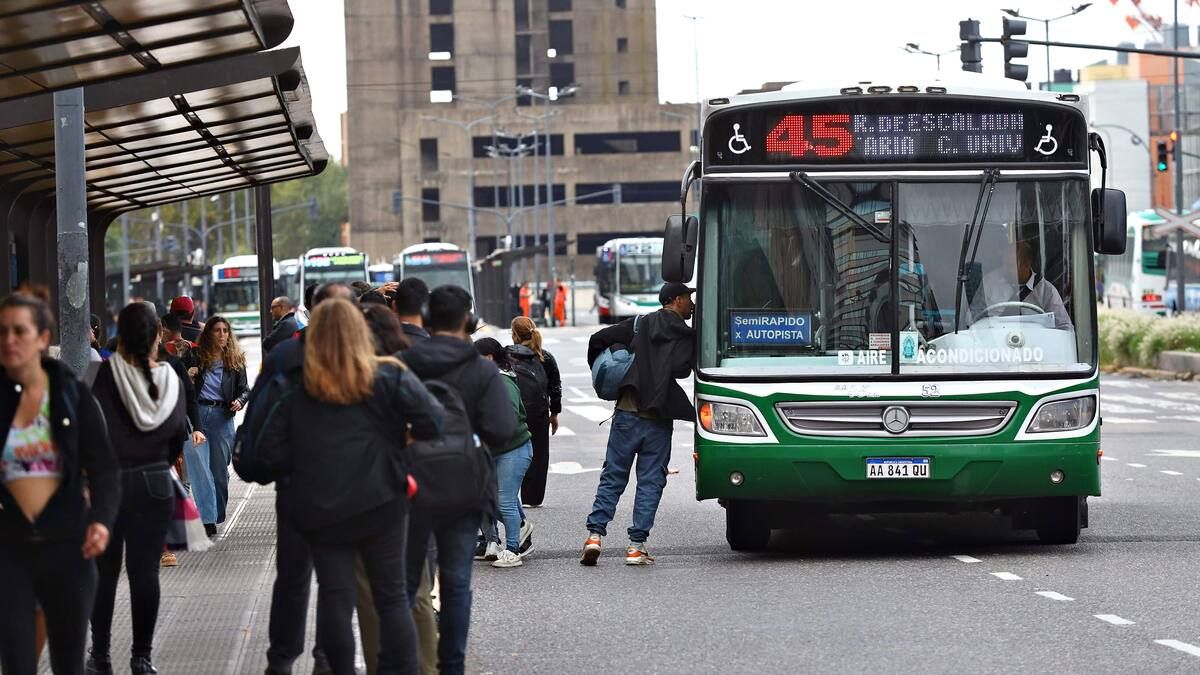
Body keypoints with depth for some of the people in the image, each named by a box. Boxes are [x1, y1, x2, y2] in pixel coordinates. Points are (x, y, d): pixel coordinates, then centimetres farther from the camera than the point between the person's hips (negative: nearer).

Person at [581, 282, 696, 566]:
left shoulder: (640, 325, 7)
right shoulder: (688, 336, -1)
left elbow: (598, 339, 5)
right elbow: (683, 370, -13)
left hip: (627, 414, 3)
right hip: (659, 420, -2)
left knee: (612, 476, 9)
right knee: (651, 481, 4)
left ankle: (595, 534, -2)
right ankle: (636, 545, -1)